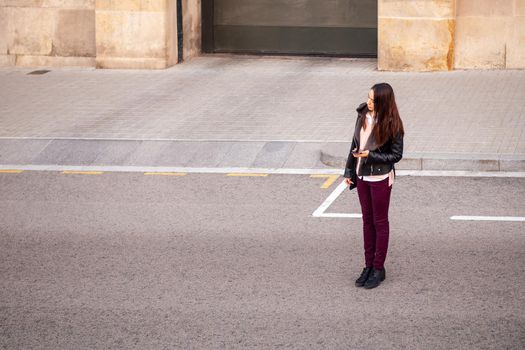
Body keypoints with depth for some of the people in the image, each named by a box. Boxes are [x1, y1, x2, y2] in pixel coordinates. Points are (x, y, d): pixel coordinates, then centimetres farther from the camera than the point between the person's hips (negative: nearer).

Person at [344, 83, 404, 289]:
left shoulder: (391, 124, -18)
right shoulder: (363, 115, -1)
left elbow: (396, 155, -13)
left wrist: (371, 155, -23)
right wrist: (349, 171, 10)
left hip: (380, 178, -6)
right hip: (362, 176, 6)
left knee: (380, 222, 5)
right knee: (367, 220, 13)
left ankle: (379, 268, 14)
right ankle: (369, 266, 23)